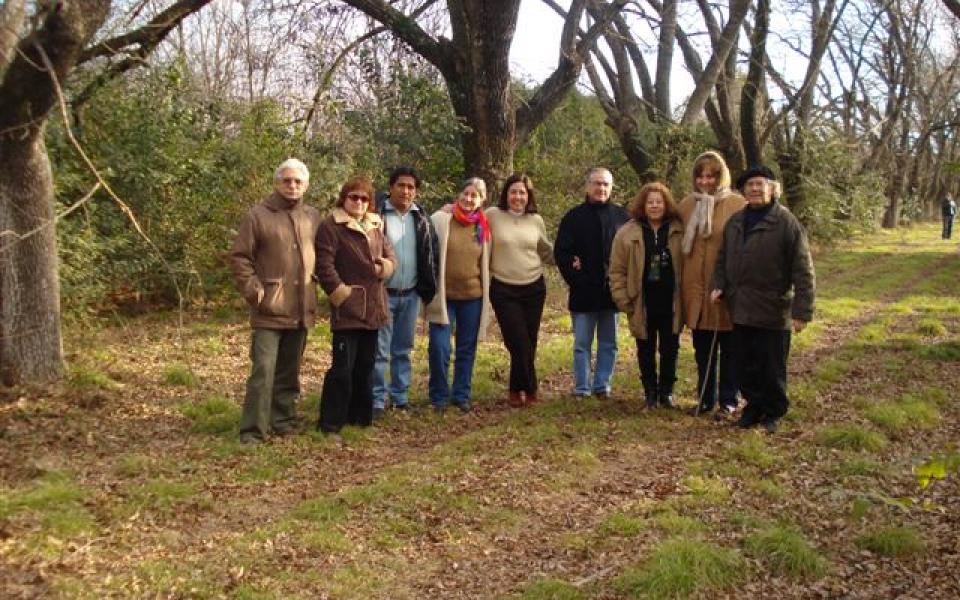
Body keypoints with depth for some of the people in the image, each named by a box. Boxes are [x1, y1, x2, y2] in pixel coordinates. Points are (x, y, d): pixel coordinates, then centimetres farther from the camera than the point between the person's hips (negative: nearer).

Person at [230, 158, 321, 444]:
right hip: (269, 310, -5)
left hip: (301, 310, 5)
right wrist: (253, 290, -11)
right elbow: (239, 257, -4)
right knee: (263, 370, -9)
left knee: (289, 372, 13)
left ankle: (284, 422, 24)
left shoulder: (312, 217, 9)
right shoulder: (258, 215, -5)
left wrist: (313, 292, 9)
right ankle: (253, 431, -3)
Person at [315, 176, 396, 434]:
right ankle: (330, 422, -2)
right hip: (347, 308, -7)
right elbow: (324, 266, -13)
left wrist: (384, 267, -5)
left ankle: (360, 415, 25)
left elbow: (390, 256, 17)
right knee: (343, 366, -9)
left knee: (366, 366, 14)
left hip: (373, 307, 7)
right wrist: (341, 294, -16)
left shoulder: (375, 226, 15)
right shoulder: (331, 226, -7)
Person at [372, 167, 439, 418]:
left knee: (403, 349, 14)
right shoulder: (377, 213, -9)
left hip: (411, 295, 5)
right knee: (379, 350, -1)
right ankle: (377, 400, 7)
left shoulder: (422, 218, 7)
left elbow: (431, 253, 15)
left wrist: (428, 288, 11)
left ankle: (400, 396, 24)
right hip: (383, 293, -5)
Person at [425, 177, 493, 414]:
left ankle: (461, 395, 25)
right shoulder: (440, 219, -6)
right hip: (443, 295, -3)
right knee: (439, 348, -8)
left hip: (473, 296, 3)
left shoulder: (483, 227, 6)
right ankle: (439, 396, 11)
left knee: (467, 349, 10)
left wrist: (485, 293, 14)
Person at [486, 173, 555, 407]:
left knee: (528, 342, 7)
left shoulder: (536, 220, 6)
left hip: (534, 287, 3)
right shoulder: (492, 216, -4)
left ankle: (517, 390, 23)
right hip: (503, 289, -3)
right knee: (519, 342, -7)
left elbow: (546, 251, 17)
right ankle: (528, 389, 10)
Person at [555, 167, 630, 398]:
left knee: (609, 343, 9)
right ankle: (582, 388, 11)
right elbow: (560, 252, -3)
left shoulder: (622, 216, 4)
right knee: (582, 343, 5)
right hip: (584, 293, -1)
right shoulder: (574, 217, 0)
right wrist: (575, 280, -10)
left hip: (611, 291, 2)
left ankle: (602, 385, 18)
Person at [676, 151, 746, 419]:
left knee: (730, 349, 8)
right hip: (696, 289, 4)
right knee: (702, 350, 14)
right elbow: (679, 246, 8)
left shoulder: (738, 206, -6)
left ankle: (728, 401, 19)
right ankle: (705, 398, 27)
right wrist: (681, 285, 4)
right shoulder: (686, 205, 5)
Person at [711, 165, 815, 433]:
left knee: (772, 368, 6)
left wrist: (802, 310, -15)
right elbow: (723, 259, 19)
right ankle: (753, 406, 29)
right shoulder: (735, 221, 8)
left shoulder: (786, 222, -10)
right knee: (748, 366, 14)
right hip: (741, 309, 5)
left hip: (773, 311, -5)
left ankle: (773, 413, 23)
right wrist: (719, 285, 2)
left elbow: (803, 271, -11)